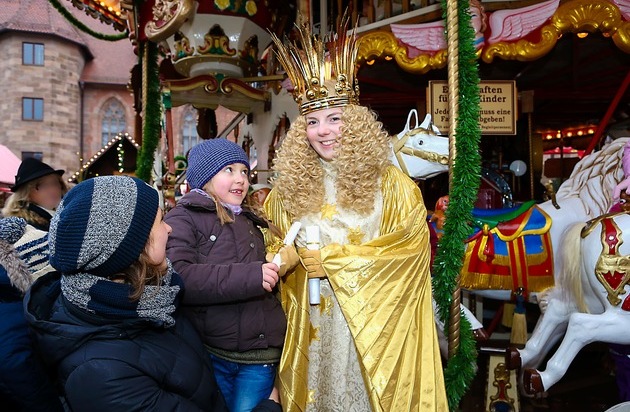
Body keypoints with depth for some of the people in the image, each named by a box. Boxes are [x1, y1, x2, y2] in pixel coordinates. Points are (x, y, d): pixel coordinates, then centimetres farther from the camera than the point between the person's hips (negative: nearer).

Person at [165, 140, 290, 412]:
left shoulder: (249, 222, 18)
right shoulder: (183, 218, -3)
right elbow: (176, 277, -21)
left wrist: (276, 269, 13)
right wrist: (249, 276, -24)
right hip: (209, 354, -5)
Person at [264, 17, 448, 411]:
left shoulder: (391, 183, -6)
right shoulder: (290, 187, 4)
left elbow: (411, 245, -12)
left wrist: (334, 260, -14)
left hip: (373, 319, -2)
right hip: (315, 321, 3)